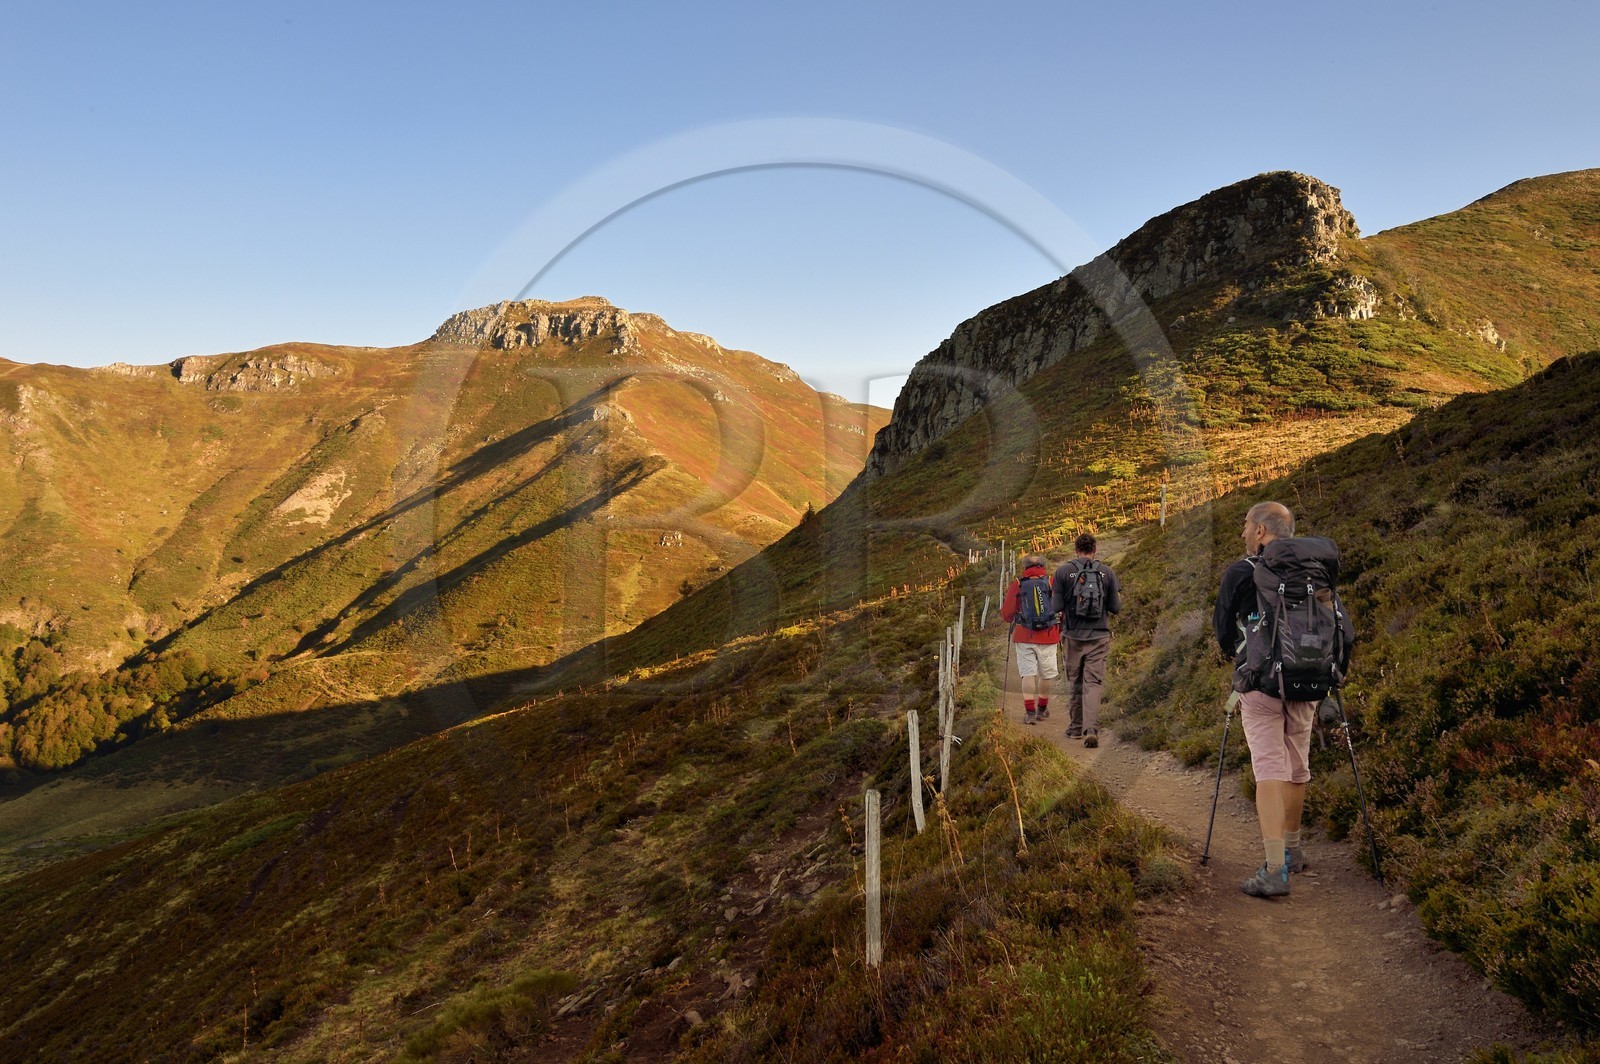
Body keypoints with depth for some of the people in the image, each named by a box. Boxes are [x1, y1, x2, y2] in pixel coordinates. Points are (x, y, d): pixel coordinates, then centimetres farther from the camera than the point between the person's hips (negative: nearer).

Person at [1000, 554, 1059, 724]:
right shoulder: (1052, 583, 1)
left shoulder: (1017, 584, 0)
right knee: (1046, 674, 14)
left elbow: (1006, 613, 0)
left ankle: (1029, 712, -5)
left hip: (1024, 636, 0)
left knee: (1028, 674, 3)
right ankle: (1041, 710, 26)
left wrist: (1013, 621, 23)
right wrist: (1061, 628, 18)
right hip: (1048, 636, 0)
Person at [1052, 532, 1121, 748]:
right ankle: (1091, 730, -13)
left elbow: (1056, 606, -8)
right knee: (1094, 683, 0)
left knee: (1074, 682, 14)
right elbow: (1116, 607, 0)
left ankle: (1075, 727, 23)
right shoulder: (1107, 572, -1)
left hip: (1073, 635, 0)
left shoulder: (1063, 572, -5)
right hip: (1099, 635, 0)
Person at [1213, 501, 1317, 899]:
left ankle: (1275, 869, -16)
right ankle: (1292, 849, 33)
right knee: (1297, 767, 16)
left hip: (1260, 683, -4)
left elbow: (1222, 628, 7)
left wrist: (1236, 657, 27)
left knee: (1270, 769, -7)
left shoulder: (1239, 573, -4)